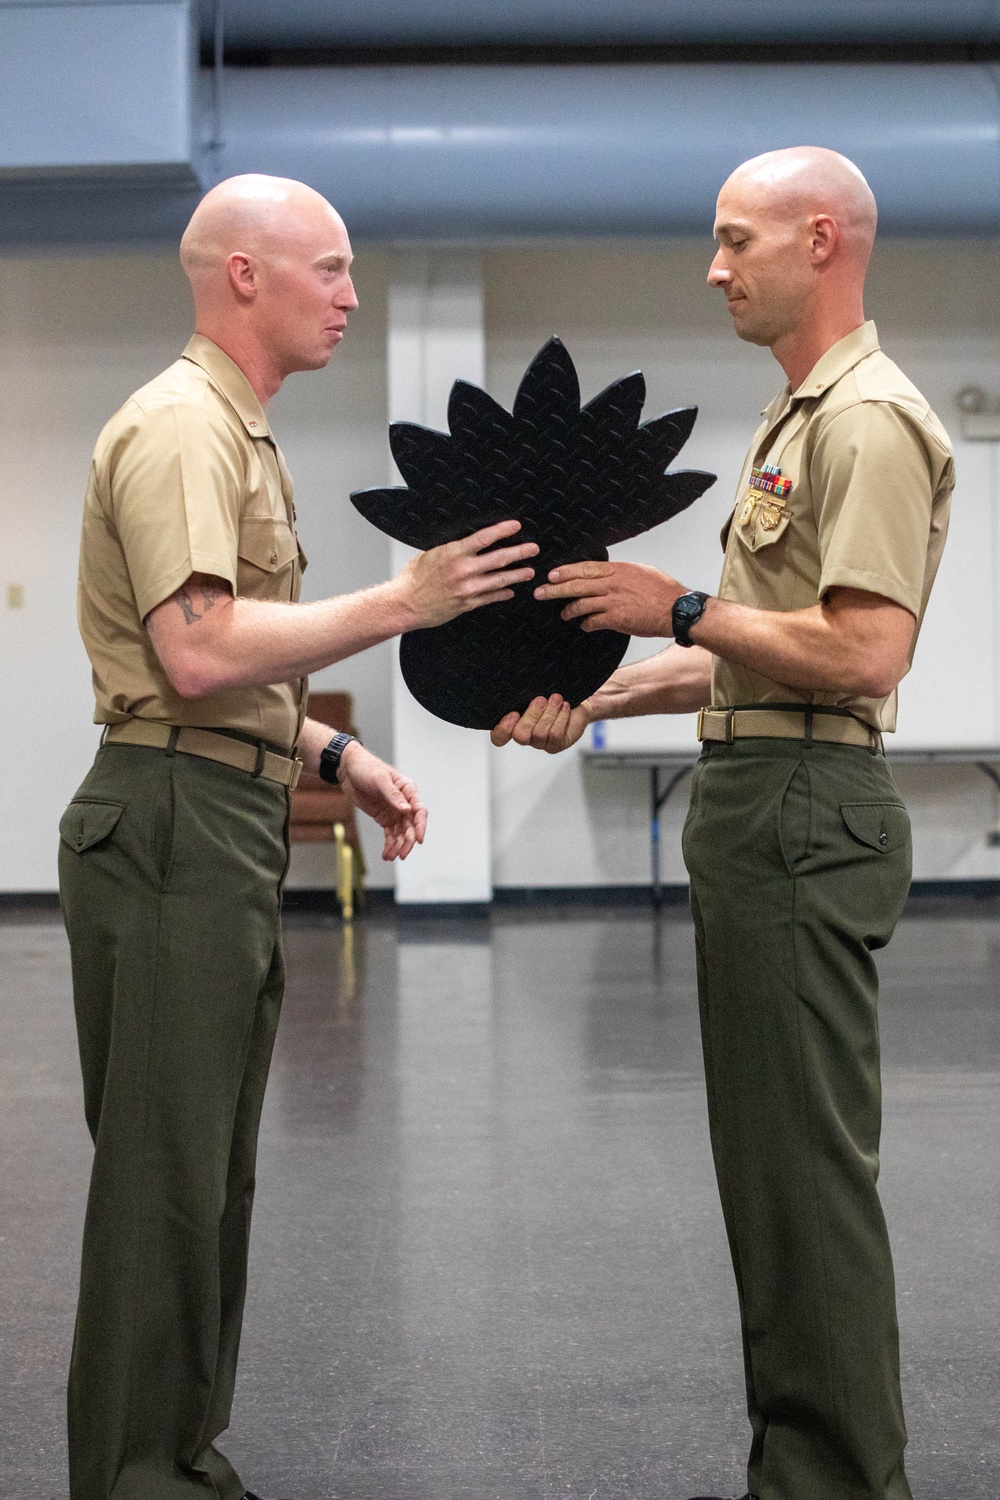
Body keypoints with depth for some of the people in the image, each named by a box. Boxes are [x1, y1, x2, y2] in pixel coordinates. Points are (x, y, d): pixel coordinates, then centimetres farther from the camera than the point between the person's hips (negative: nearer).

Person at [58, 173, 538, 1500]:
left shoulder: (237, 431, 22)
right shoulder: (179, 425, -12)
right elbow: (199, 651, -25)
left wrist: (336, 755, 17)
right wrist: (402, 602, -21)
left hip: (227, 827, 10)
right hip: (174, 824, -10)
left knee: (210, 1175, 14)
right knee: (166, 1176, -4)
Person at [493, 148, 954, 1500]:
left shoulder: (870, 420, -12)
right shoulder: (799, 417, 21)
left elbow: (862, 652, -23)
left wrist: (681, 609, -14)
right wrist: (594, 702, 19)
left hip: (806, 807, -11)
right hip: (757, 796, 11)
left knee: (807, 1158, -6)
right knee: (775, 1150, 14)